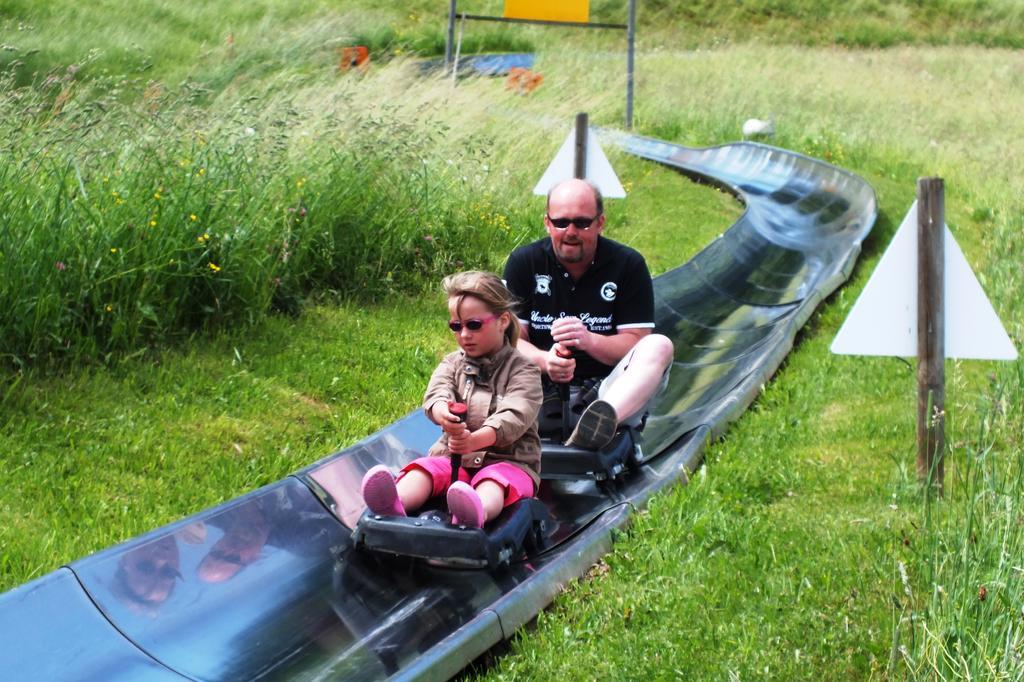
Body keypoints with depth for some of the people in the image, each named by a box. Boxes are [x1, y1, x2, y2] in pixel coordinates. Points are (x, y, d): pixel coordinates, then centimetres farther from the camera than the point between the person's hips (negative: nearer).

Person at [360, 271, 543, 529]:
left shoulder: (523, 370, 1)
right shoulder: (452, 364, 15)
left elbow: (515, 416, -16)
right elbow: (436, 394, -6)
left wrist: (476, 439, -38)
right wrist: (443, 413, -35)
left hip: (507, 460, -4)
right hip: (453, 457, 4)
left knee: (494, 480, -37)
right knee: (424, 469, -26)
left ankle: (475, 513, -71)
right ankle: (394, 503, -57)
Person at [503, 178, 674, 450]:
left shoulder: (628, 264, 2)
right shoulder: (524, 262, 4)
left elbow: (636, 342, -5)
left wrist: (589, 341, -26)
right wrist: (544, 360, -26)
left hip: (611, 392, 0)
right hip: (547, 392, 0)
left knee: (659, 346, -27)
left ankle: (605, 417, -57)